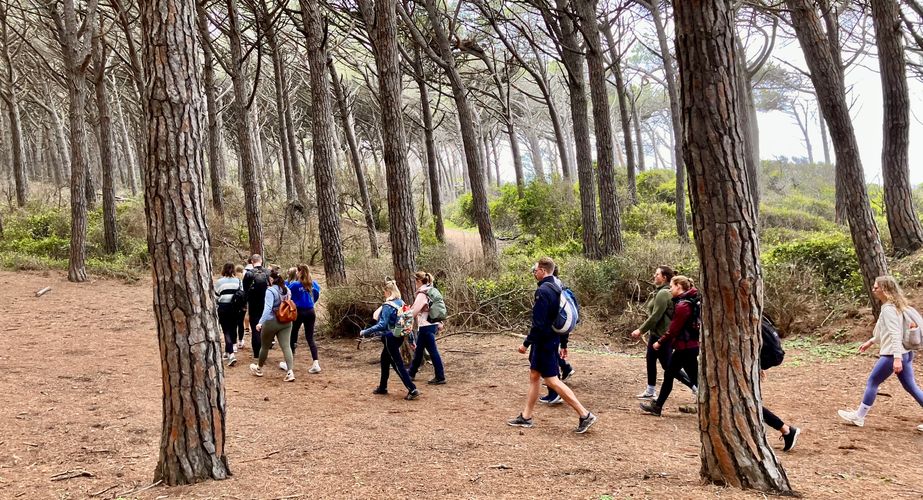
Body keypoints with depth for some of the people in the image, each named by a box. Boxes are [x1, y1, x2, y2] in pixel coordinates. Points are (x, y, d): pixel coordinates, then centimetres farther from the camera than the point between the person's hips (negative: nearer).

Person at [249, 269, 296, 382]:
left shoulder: (270, 291, -16)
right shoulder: (286, 290, 5)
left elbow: (268, 308, -25)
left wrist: (260, 322, -28)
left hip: (271, 322, -5)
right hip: (286, 322, 5)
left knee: (265, 346, 14)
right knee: (286, 346, -1)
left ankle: (259, 369, 34)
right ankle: (290, 372, -13)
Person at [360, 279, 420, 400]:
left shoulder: (387, 306, -19)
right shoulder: (401, 303, 5)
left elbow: (382, 325, -24)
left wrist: (365, 332, -17)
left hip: (390, 338, -9)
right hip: (399, 337, 9)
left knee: (398, 364, -4)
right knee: (385, 359, 23)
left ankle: (412, 390, -10)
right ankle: (382, 387, 34)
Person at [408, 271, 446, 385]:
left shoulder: (422, 294, -16)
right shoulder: (430, 291, 10)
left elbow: (414, 311, -20)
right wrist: (439, 323, 18)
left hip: (426, 326, -9)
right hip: (433, 324, 9)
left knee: (432, 351, -2)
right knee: (418, 350, 18)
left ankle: (440, 377, 3)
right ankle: (411, 374, 30)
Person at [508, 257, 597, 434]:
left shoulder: (543, 291, -20)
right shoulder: (556, 289, 11)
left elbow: (539, 323, -25)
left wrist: (526, 343, -17)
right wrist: (563, 345, 20)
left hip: (544, 342, -10)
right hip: (552, 339, 10)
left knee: (552, 380, -7)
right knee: (534, 376, 15)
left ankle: (585, 415, -7)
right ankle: (526, 417, 22)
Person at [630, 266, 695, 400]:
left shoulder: (663, 293, -21)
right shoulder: (659, 292, 9)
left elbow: (655, 316, -23)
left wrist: (641, 330, -17)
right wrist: (642, 329, 14)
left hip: (663, 335, -10)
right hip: (656, 333, 10)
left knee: (668, 366, -2)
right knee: (650, 360, 15)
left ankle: (696, 387, 5)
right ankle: (650, 391, 26)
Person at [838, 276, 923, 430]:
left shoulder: (888, 309, -18)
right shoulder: (897, 306, 13)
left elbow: (895, 334, -26)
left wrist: (897, 358, -32)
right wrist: (871, 341, 28)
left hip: (893, 355, -9)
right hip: (905, 353, 9)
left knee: (872, 382, 4)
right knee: (910, 386, 12)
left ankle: (858, 416, 15)